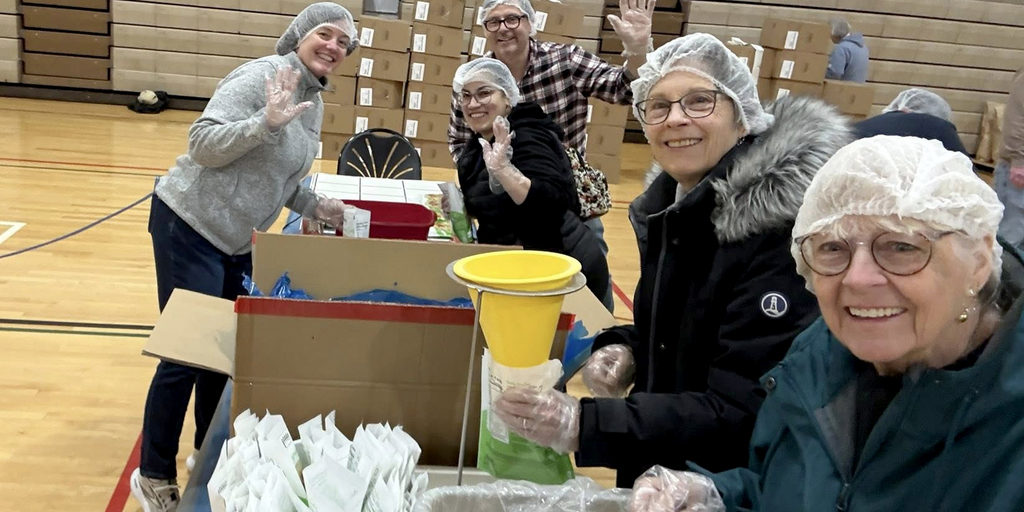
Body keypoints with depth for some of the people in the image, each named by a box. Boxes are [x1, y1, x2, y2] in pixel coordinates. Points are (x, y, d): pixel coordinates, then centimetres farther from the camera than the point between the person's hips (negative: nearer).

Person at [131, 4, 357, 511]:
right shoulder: (262, 75, -18)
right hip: (190, 224, -9)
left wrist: (315, 206, 2)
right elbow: (202, 143, -23)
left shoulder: (316, 102, 9)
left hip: (235, 239, 9)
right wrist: (268, 120, -33)